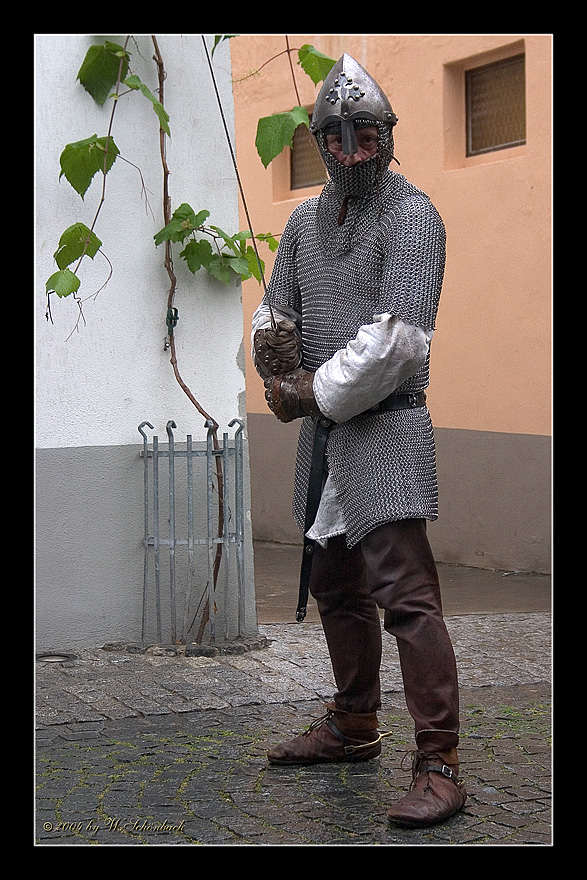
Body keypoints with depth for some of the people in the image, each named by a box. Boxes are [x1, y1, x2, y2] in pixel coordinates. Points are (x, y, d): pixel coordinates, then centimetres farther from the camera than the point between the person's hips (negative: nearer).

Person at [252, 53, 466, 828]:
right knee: (334, 585, 18)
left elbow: (396, 340, -20)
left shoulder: (411, 217, -11)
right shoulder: (306, 221, 13)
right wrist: (274, 343, -8)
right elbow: (274, 312, 16)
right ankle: (353, 727, 34)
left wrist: (311, 394, -15)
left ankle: (438, 765, -12)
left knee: (405, 595, -14)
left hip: (384, 428, -8)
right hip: (322, 430, 8)